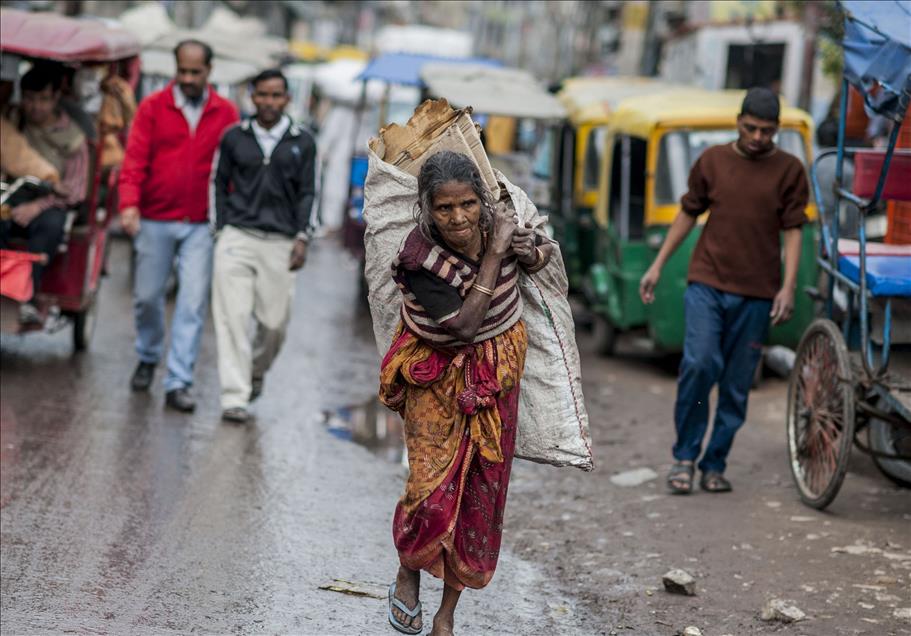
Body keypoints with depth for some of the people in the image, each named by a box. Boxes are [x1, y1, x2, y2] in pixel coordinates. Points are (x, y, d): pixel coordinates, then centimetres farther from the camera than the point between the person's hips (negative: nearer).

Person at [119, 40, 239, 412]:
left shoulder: (226, 114, 4)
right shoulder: (153, 107, 1)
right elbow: (135, 160, -5)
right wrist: (129, 204, -19)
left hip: (201, 225, 0)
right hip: (156, 221, 0)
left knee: (193, 303, -6)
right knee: (147, 296, 9)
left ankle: (178, 383, -2)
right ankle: (148, 358, 35)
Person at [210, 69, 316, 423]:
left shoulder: (302, 143, 7)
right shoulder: (234, 138, 7)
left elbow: (306, 193, 7)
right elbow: (219, 184, 12)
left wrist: (301, 238, -2)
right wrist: (221, 228, 3)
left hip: (280, 242, 1)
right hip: (237, 237, -1)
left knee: (275, 321, 3)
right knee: (232, 317, -9)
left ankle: (256, 371, 34)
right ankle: (234, 397, -9)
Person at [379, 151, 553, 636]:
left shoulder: (497, 222, -13)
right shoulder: (420, 260, -25)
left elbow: (538, 252, 9)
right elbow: (463, 325, -31)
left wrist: (533, 252, -15)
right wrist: (495, 255, -29)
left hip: (496, 376, 4)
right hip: (439, 378, -4)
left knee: (480, 491, 6)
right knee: (432, 489, -10)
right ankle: (407, 576, 23)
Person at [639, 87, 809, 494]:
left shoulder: (789, 170, 4)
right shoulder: (712, 161, 7)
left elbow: (792, 231, 3)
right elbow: (688, 214, 16)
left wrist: (788, 287, -7)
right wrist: (657, 267, 15)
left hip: (756, 293, 0)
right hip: (707, 282, 0)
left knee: (737, 384, 3)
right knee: (699, 364, -16)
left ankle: (715, 465, 15)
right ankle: (685, 456, -2)